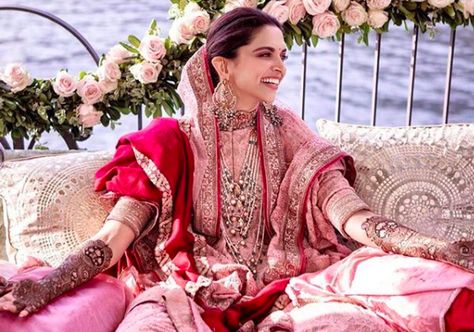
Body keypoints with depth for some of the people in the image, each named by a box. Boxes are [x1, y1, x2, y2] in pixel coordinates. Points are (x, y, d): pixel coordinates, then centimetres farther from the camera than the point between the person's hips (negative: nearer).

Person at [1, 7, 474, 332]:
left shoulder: (288, 136, 9)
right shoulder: (173, 140, 3)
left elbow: (351, 215, -2)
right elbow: (115, 234, -5)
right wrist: (47, 284, -23)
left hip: (281, 290, 3)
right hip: (193, 294, -2)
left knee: (408, 280, -22)